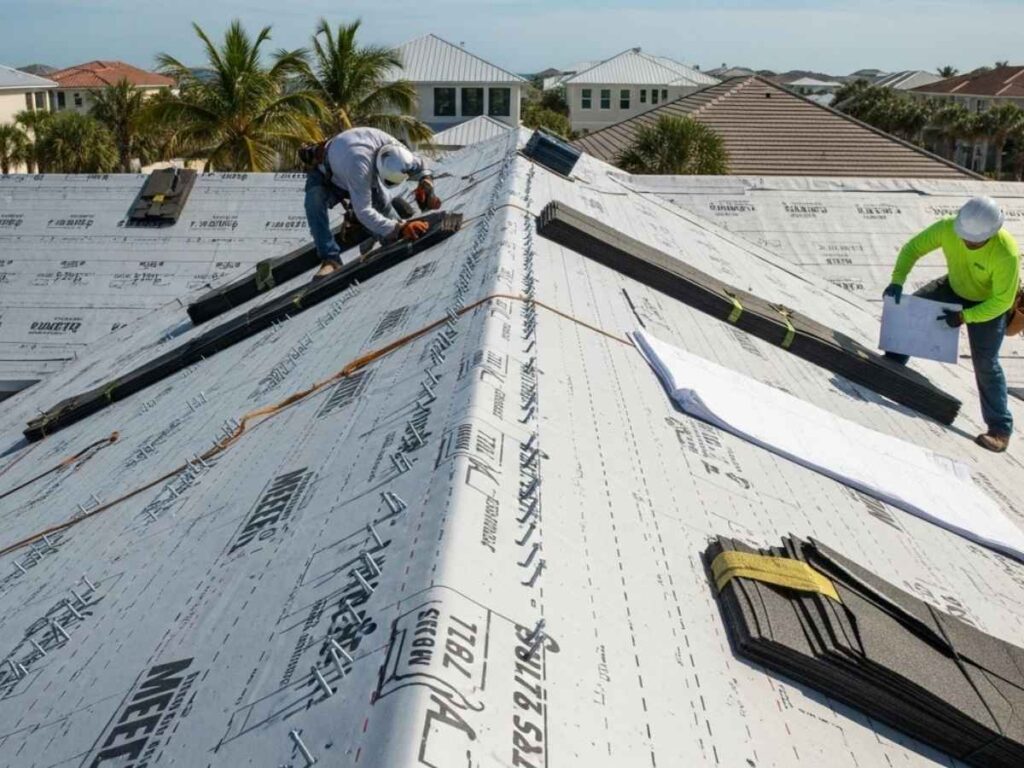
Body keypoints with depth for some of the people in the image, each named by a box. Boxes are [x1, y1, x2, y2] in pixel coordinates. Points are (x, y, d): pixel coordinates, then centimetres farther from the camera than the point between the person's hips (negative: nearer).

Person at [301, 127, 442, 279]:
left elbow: (419, 167, -9)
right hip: (325, 176, -6)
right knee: (315, 200, -37)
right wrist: (398, 229, -55)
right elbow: (363, 210, -48)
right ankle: (330, 259, -36)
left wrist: (426, 184, -32)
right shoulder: (359, 164, -48)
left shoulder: (394, 148, -29)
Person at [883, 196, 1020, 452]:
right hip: (954, 288, 5)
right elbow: (913, 247, -15)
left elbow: (1002, 301, -29)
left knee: (985, 363, -12)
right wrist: (897, 281, -28)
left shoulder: (1006, 254, -38)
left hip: (989, 304, -5)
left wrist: (964, 316, -34)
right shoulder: (947, 228, -28)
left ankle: (1000, 428, -3)